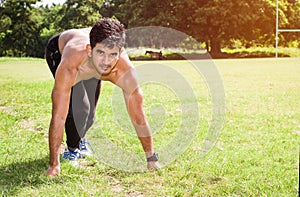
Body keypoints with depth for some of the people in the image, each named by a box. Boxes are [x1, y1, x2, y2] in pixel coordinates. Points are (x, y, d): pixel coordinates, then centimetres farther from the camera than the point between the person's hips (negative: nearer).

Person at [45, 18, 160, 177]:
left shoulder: (125, 71, -40)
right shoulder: (69, 67, -48)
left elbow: (138, 117, -29)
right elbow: (58, 117, -43)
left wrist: (151, 159, -24)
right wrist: (54, 165, -41)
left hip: (91, 68, 3)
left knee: (89, 112, 7)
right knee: (79, 108, -20)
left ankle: (80, 139, 42)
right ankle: (72, 148, 10)